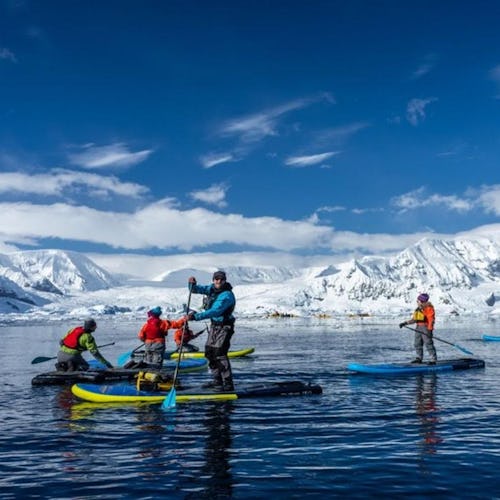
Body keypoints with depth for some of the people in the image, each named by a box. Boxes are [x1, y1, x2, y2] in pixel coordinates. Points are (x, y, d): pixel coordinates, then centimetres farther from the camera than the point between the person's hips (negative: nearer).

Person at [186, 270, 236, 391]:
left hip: (224, 328, -9)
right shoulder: (212, 288, 3)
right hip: (214, 326, 9)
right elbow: (195, 289, 8)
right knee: (210, 353, 12)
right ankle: (217, 380, 24)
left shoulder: (227, 295, -24)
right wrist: (192, 284, -17)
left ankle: (228, 384, -11)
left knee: (219, 354, -15)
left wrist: (195, 316, -40)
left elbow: (215, 311, -34)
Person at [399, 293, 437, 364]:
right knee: (417, 344, 12)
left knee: (428, 344, -10)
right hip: (418, 328, 9)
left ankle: (433, 360, -6)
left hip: (426, 328, -9)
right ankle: (419, 358, 21)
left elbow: (431, 320, -15)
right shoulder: (418, 309, 17)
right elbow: (414, 319, 20)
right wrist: (405, 323, 11)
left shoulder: (429, 308, -10)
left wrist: (429, 330, -21)